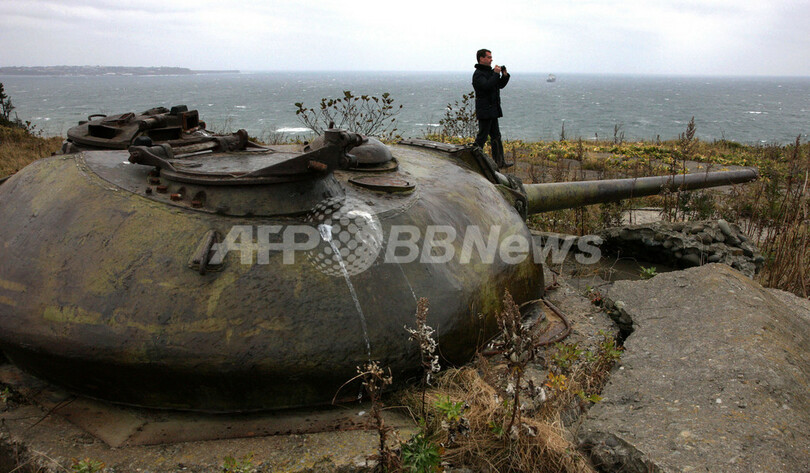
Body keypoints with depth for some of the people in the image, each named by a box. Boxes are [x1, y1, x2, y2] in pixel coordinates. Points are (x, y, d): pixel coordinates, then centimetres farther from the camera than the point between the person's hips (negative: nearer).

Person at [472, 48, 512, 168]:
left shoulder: (489, 72, 17)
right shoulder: (478, 74, -12)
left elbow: (500, 85, 22)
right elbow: (487, 86, -29)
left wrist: (505, 75, 6)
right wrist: (496, 74, -20)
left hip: (492, 111, 10)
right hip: (484, 111, -10)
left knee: (496, 136, 11)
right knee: (482, 137, -7)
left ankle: (500, 162, 15)